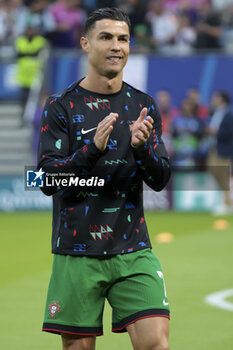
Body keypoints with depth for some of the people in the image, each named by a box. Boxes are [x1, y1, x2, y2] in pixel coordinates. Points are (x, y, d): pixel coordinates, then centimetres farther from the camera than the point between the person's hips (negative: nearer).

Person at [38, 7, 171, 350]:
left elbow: (160, 179, 4)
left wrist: (141, 146, -18)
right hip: (77, 253, -2)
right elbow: (47, 180, -9)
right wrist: (92, 148, -25)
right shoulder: (61, 107, -1)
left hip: (134, 250, 2)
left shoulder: (143, 106, 8)